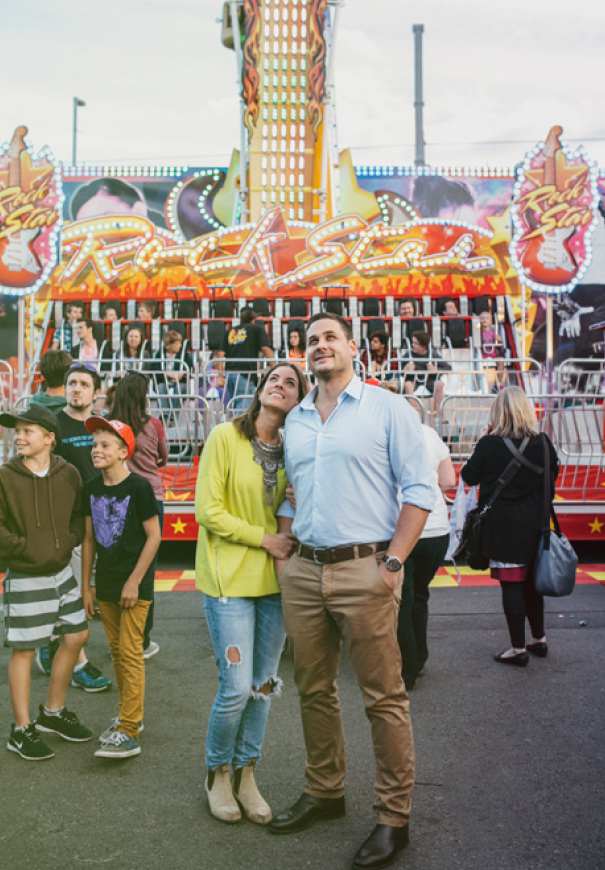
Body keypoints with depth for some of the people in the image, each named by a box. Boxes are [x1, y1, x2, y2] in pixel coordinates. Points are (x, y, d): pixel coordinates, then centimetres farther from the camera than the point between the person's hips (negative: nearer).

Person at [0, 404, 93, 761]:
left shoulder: (68, 474, -2)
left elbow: (80, 514, 9)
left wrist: (69, 540, -6)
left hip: (62, 571, 5)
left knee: (77, 636, 13)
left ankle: (54, 712, 32)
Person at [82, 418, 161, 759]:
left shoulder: (139, 486, -13)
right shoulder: (92, 488, 6)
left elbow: (154, 536, -12)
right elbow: (89, 538, 11)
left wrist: (134, 581, -14)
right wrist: (86, 585, 10)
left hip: (134, 585, -6)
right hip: (106, 584, 6)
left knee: (130, 653, -6)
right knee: (117, 651, 14)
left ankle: (129, 733, -3)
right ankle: (132, 714, 29)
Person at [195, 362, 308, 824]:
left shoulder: (292, 448, 7)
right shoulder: (225, 437, -7)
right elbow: (208, 511, -11)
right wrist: (265, 539, -13)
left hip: (274, 578, 5)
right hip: (230, 577, -5)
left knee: (264, 685, 10)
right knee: (237, 687, -4)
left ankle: (246, 774, 28)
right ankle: (217, 773, 21)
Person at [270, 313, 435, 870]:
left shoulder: (387, 409, -2)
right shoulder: (294, 421, 15)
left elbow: (419, 490, -6)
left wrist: (393, 563, -13)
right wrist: (282, 556, 11)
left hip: (364, 569, -5)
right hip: (302, 571, 6)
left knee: (384, 698, 1)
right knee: (314, 691, 14)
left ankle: (394, 817, 14)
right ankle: (324, 793, 32)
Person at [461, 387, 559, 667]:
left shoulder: (489, 445, -13)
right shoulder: (542, 443, -2)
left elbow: (469, 476, -2)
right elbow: (553, 473, 12)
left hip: (502, 525, -4)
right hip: (534, 524, 4)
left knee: (511, 584, 1)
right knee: (532, 581, 18)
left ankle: (518, 648, 6)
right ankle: (539, 638, 30)